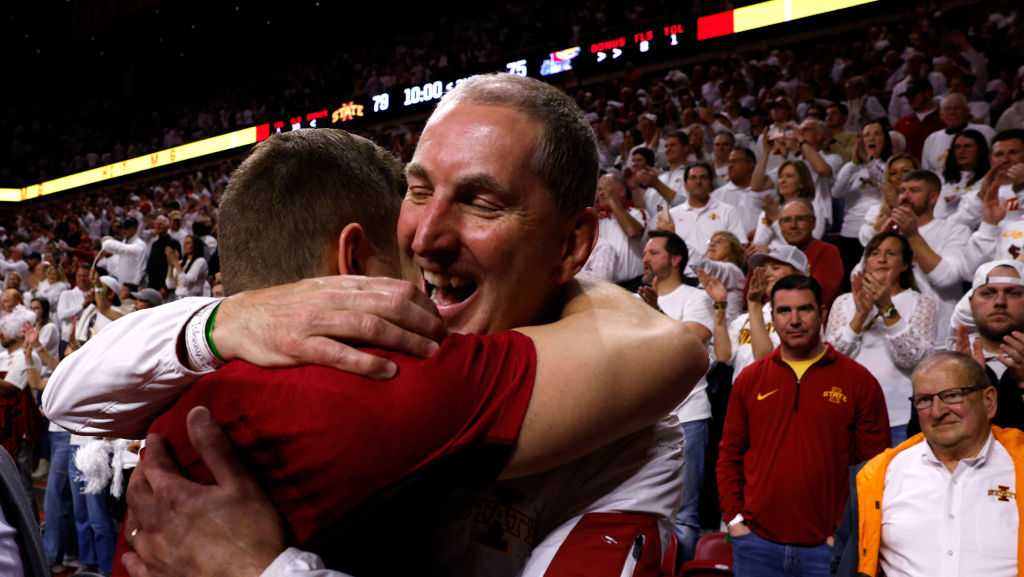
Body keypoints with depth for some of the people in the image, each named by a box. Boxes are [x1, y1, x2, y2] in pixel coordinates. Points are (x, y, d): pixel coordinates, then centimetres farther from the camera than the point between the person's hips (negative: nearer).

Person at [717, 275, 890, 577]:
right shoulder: (749, 379, 5)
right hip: (756, 544, 2)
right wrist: (734, 518, 1)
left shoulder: (859, 380, -1)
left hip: (827, 547, -1)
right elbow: (729, 455, 9)